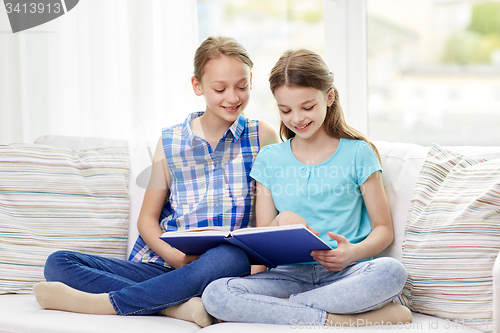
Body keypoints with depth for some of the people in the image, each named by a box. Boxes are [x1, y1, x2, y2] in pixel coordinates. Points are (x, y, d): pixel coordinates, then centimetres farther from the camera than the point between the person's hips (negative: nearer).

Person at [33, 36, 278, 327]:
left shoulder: (262, 137, 7)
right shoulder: (170, 142, 12)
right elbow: (147, 218, 12)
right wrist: (172, 255, -9)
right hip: (162, 264, 3)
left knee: (230, 258, -42)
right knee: (58, 263, -15)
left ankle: (98, 303, -30)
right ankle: (177, 306, -31)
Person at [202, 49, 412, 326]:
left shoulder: (357, 153, 7)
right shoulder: (269, 160, 14)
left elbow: (383, 228, 7)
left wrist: (353, 252, -16)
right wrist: (282, 222, -10)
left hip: (346, 273, -2)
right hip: (291, 273, 2)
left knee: (391, 272, -37)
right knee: (215, 293, -28)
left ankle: (278, 309, -27)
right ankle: (339, 319, -29)